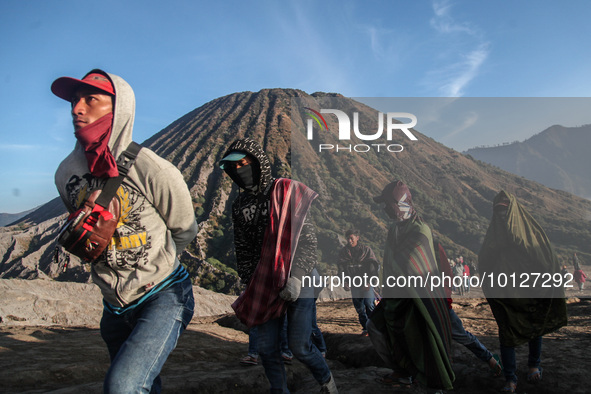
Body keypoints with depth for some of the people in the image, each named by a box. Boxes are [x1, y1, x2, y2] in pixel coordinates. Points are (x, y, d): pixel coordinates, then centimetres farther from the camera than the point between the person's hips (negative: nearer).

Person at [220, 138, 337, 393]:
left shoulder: (287, 191, -7)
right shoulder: (239, 205, 8)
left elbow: (308, 238, -10)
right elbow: (242, 248, 13)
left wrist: (296, 277, -18)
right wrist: (248, 284, 6)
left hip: (298, 280, -4)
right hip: (264, 285, 5)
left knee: (299, 346, -4)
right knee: (266, 349, 4)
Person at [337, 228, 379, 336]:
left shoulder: (366, 249, -4)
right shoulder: (343, 252, 5)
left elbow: (373, 266, -4)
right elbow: (342, 268, 13)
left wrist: (369, 282, -11)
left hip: (366, 282, -3)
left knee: (369, 305, -10)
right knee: (359, 307, 5)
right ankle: (365, 328, 16)